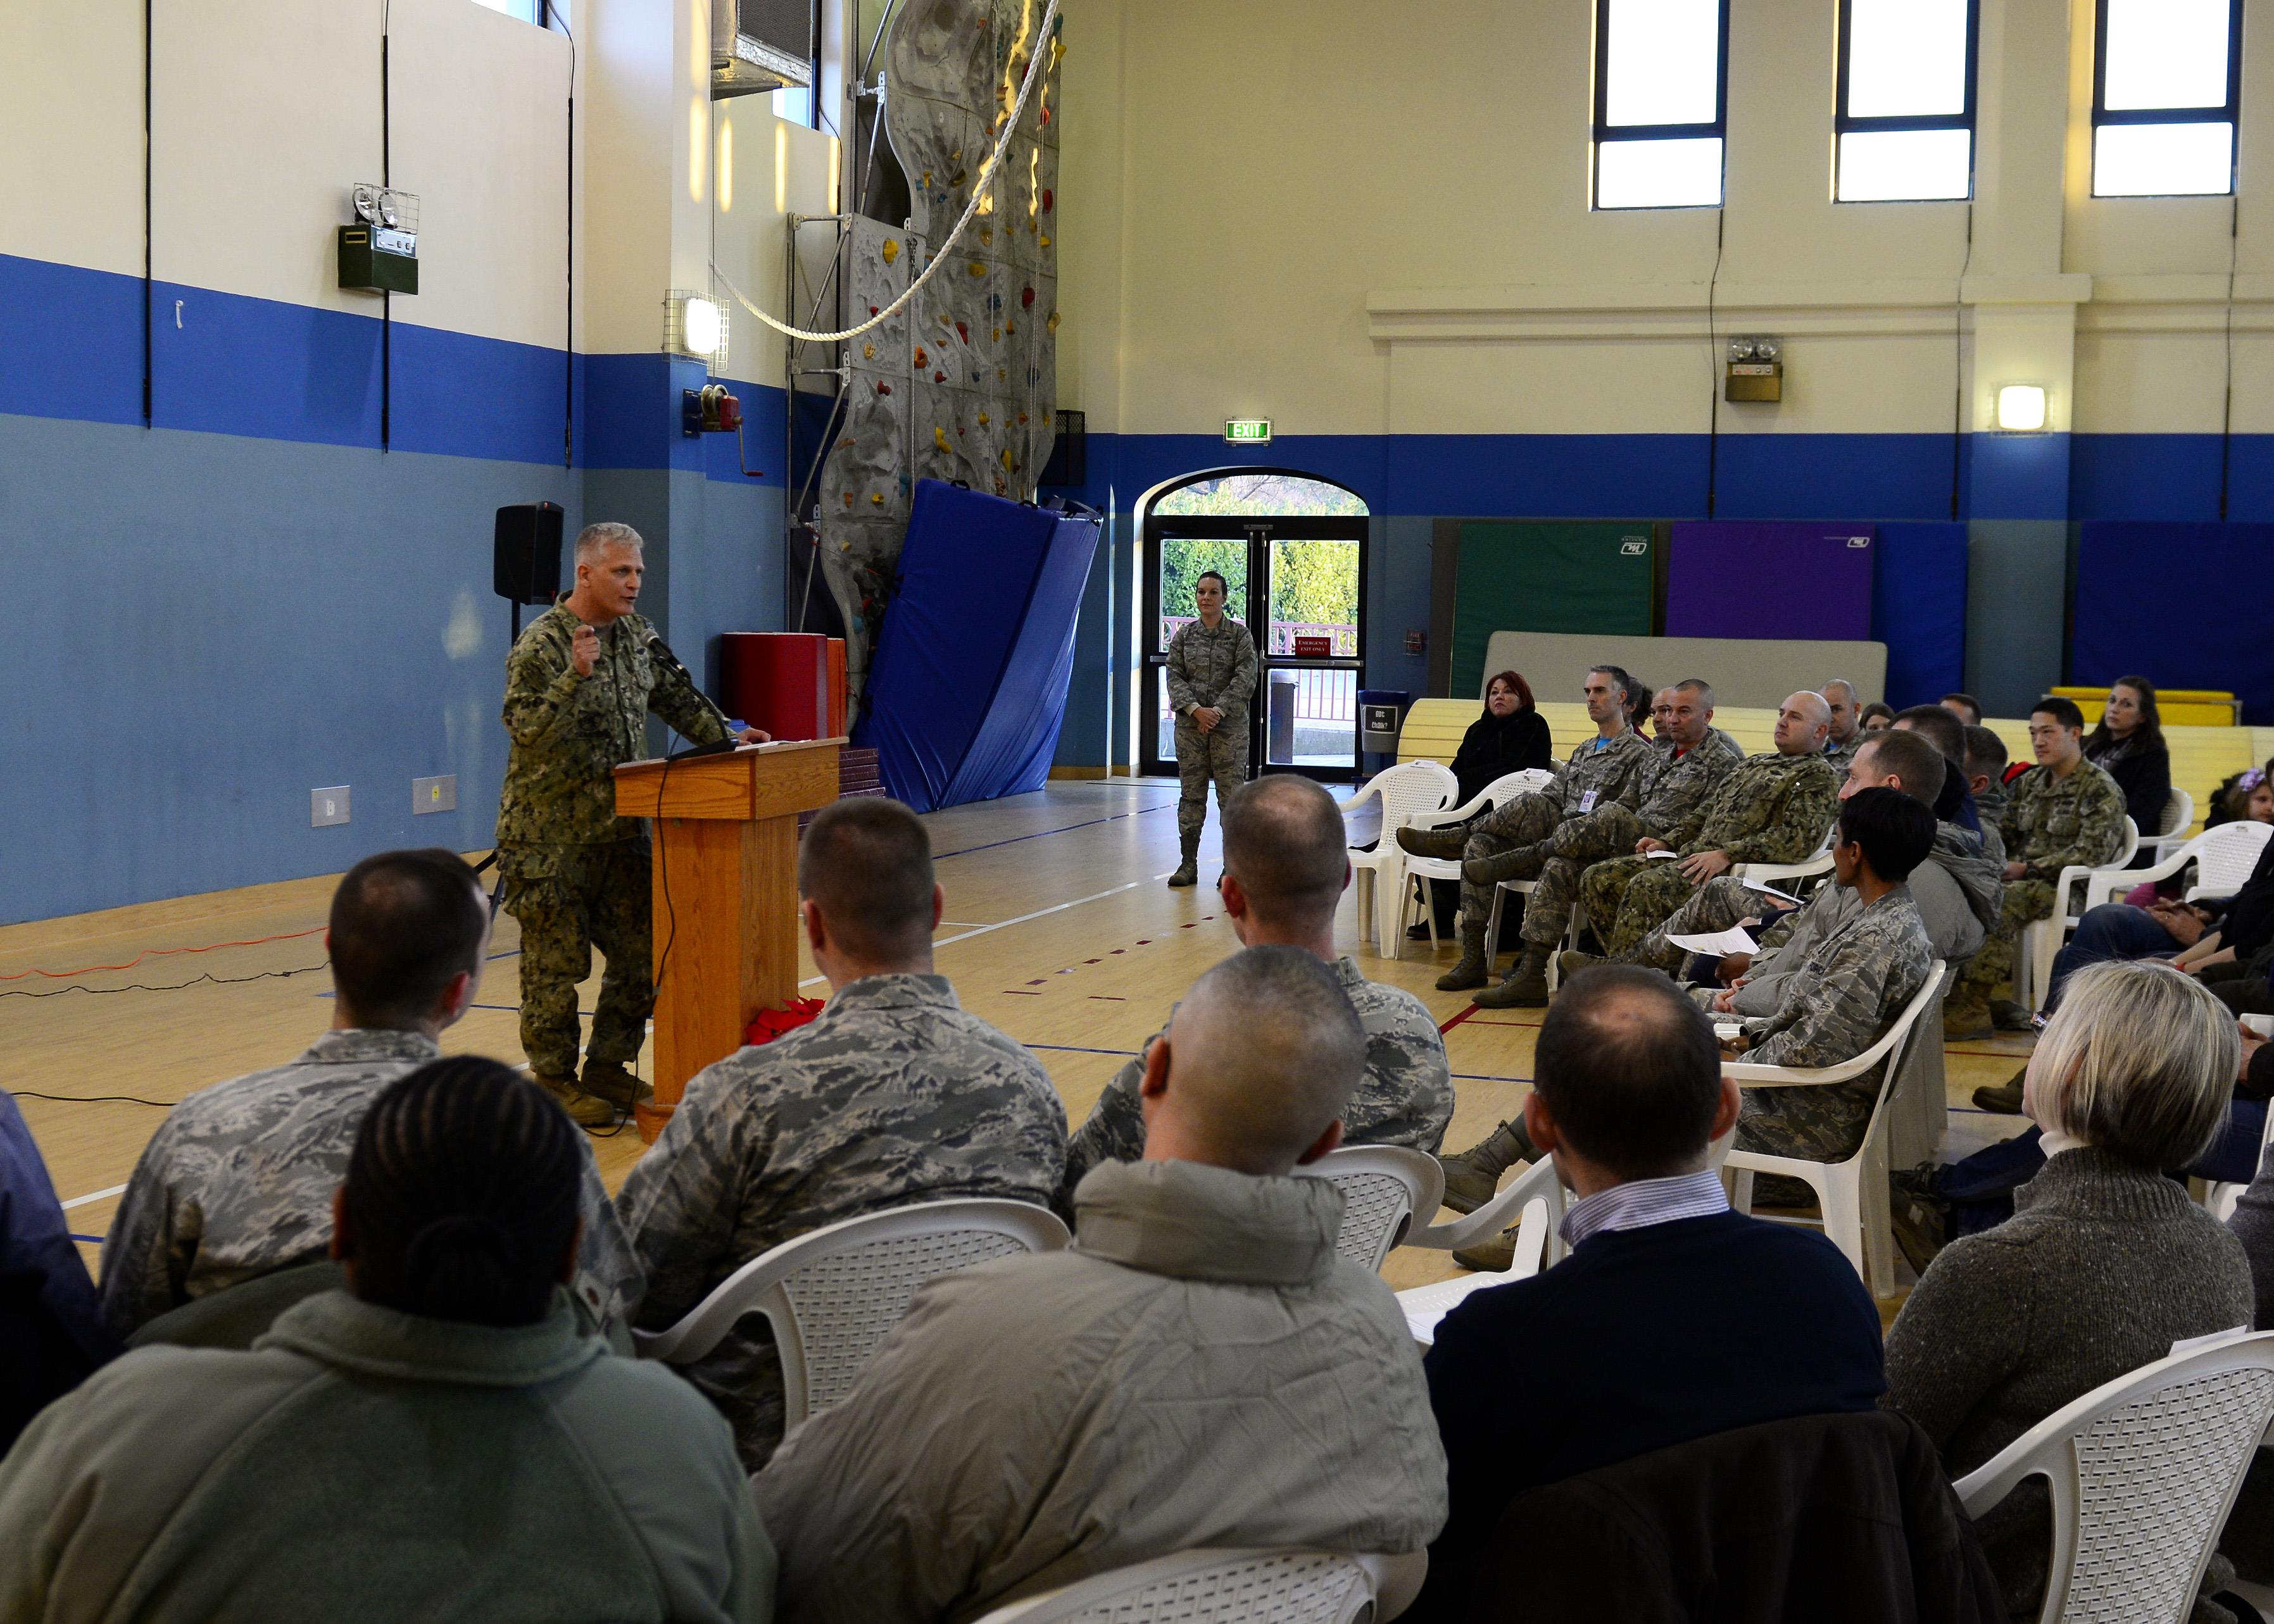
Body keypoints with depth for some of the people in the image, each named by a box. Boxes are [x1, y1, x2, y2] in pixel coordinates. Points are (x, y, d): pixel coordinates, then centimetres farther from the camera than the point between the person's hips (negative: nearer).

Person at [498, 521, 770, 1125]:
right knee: (556, 964, 0)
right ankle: (555, 1082, 12)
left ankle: (608, 1069, 23)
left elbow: (677, 696, 21)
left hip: (621, 829, 7)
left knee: (640, 956, 10)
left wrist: (726, 736, 11)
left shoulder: (636, 636, 9)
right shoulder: (540, 645, -13)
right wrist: (576, 675, -32)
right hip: (551, 837, -7)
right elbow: (526, 729, -22)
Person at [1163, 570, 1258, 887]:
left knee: (1231, 793, -1)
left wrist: (1218, 711, -15)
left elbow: (1245, 679, -6)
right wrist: (1196, 710, -13)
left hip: (1230, 724, -2)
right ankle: (1189, 864, 10)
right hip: (1190, 724, 2)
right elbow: (1174, 677, 2)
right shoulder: (1183, 636, 8)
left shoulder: (1239, 634, 1)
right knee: (1191, 794, 5)